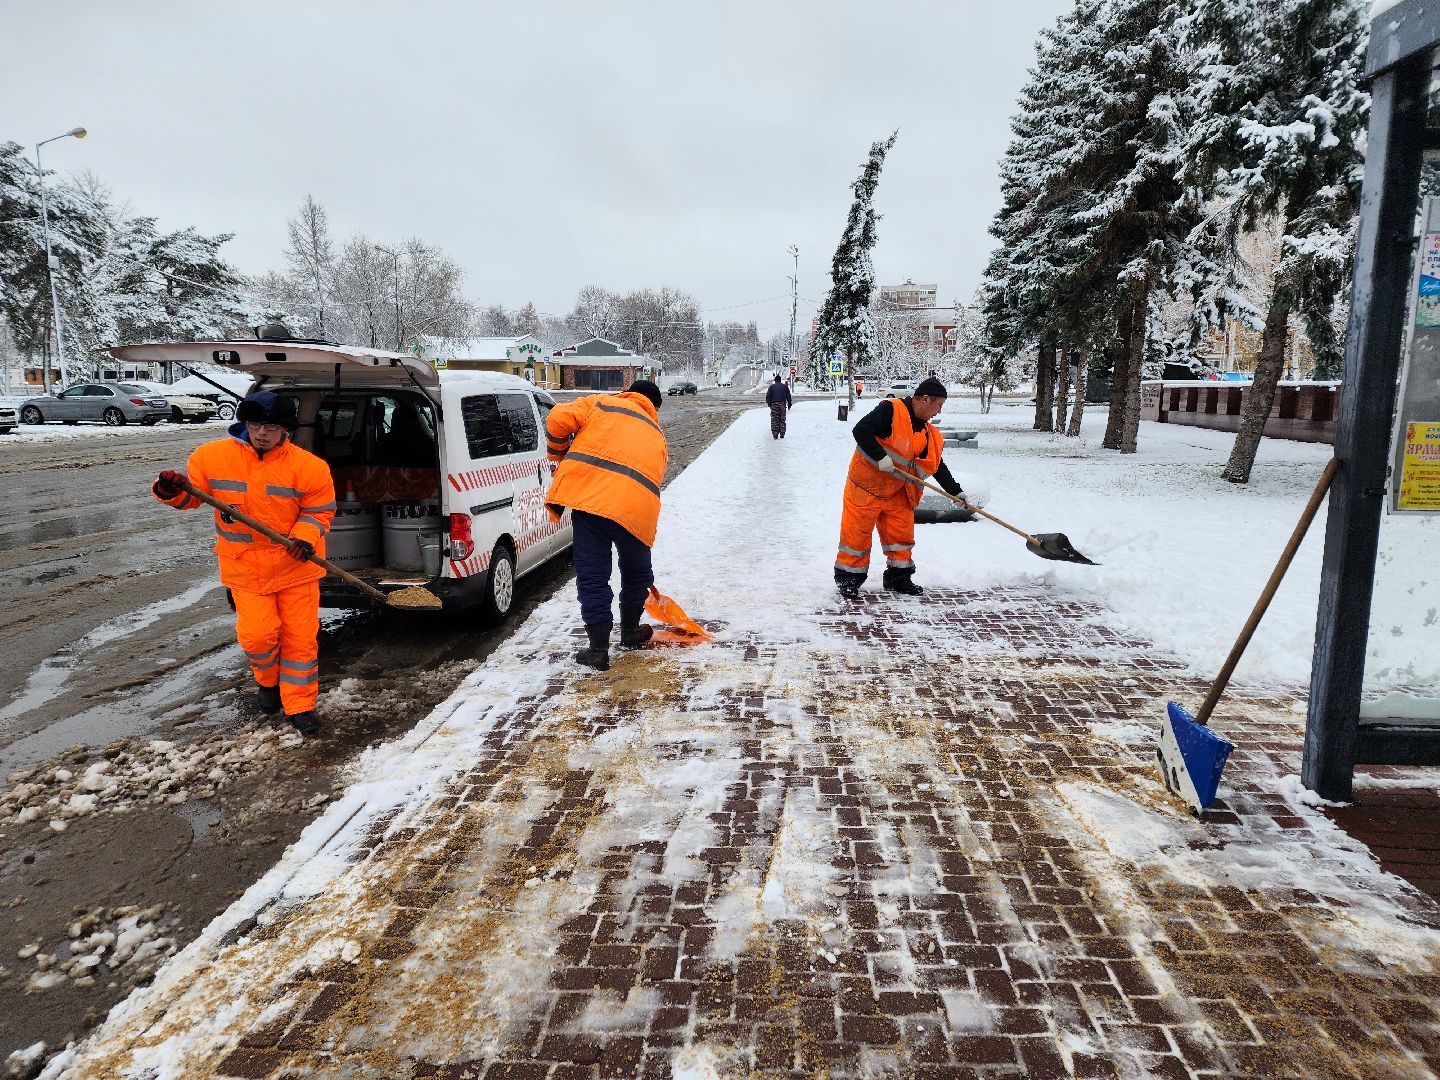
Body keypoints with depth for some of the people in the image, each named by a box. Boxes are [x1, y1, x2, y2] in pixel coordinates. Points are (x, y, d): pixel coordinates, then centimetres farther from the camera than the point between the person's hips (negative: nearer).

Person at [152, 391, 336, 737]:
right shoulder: (212, 457, -6)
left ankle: (299, 706, 19)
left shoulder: (309, 467, -11)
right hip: (245, 567, 1)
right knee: (258, 635, -6)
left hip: (296, 565, -1)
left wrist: (305, 536, -18)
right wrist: (173, 491, -16)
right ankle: (267, 680, 28)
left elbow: (320, 509, -1)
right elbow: (192, 494, 6)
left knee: (300, 637, 4)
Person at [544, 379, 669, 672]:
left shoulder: (601, 403, 20)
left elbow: (558, 419, 5)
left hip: (589, 496, -2)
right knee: (636, 573, 25)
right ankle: (629, 631, 42)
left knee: (592, 576, 8)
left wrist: (560, 457, 22)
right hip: (636, 508, 2)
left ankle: (599, 648, 10)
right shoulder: (657, 435, 29)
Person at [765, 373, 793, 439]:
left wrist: (769, 404, 7)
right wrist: (789, 404, 12)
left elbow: (768, 396, -1)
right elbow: (788, 396, 8)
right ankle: (782, 434, 5)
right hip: (782, 404, 1)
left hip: (774, 405, -1)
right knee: (782, 420, 8)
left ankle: (775, 435, -4)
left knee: (774, 420, 1)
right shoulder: (785, 386, 11)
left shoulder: (771, 386, 8)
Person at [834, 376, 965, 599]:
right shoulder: (891, 410, -15)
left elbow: (938, 466, 14)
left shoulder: (928, 433, 8)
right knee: (856, 531, 0)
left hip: (898, 492, 7)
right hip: (866, 484, -7)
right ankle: (848, 577, 12)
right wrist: (880, 457, -28)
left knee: (902, 533, 11)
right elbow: (861, 430, -23)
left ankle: (899, 577, 25)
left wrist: (956, 491, 12)